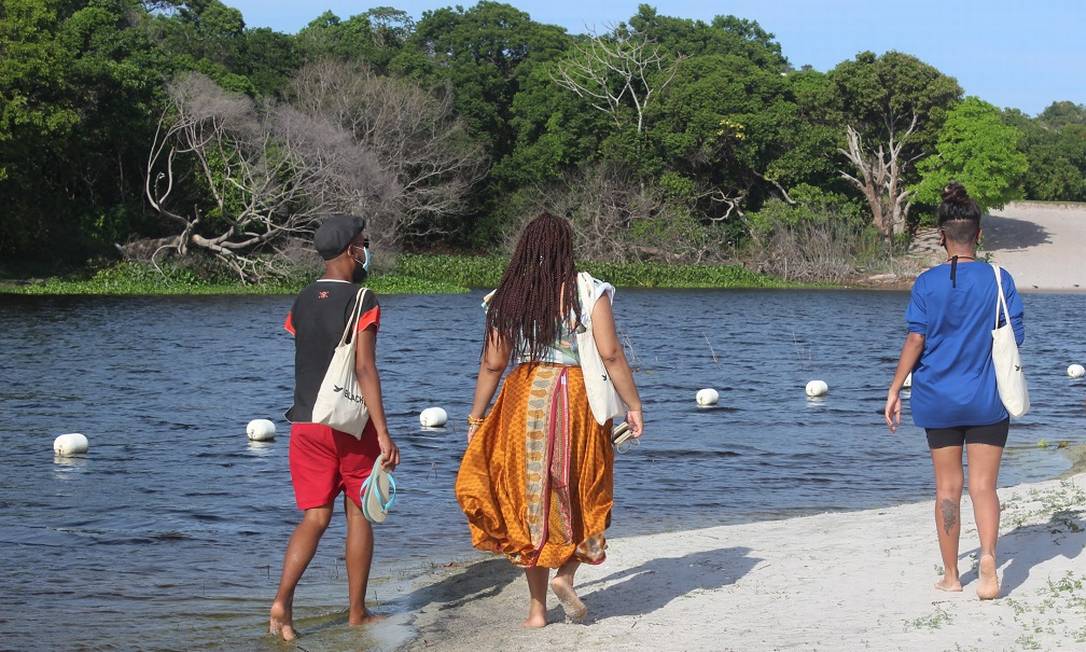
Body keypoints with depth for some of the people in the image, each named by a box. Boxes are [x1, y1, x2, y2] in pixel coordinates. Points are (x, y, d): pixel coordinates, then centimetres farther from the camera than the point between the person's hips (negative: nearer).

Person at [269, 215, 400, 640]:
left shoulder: (301, 303, 8)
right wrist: (383, 432, -18)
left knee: (315, 518, 6)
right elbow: (365, 368, -17)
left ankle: (282, 600, -13)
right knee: (358, 515, 9)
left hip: (306, 424, 5)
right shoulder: (361, 300, -10)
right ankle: (357, 612, 15)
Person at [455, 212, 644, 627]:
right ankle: (566, 574, -5)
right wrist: (633, 405, -1)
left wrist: (476, 418, 10)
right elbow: (610, 354, -9)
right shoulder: (589, 292, -4)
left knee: (528, 499, 10)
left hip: (522, 400, 2)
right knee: (580, 495, 16)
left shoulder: (507, 298, 3)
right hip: (576, 396, -2)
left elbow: (493, 363, 2)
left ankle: (537, 608, 11)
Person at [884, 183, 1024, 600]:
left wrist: (894, 390, -1)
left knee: (948, 487, 10)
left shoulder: (927, 283, -5)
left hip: (938, 398, 0)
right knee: (984, 485, 2)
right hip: (987, 400, 0)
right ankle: (988, 556, -23)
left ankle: (951, 576, 17)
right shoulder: (998, 279, -4)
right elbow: (1015, 338, 0)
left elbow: (916, 339, -8)